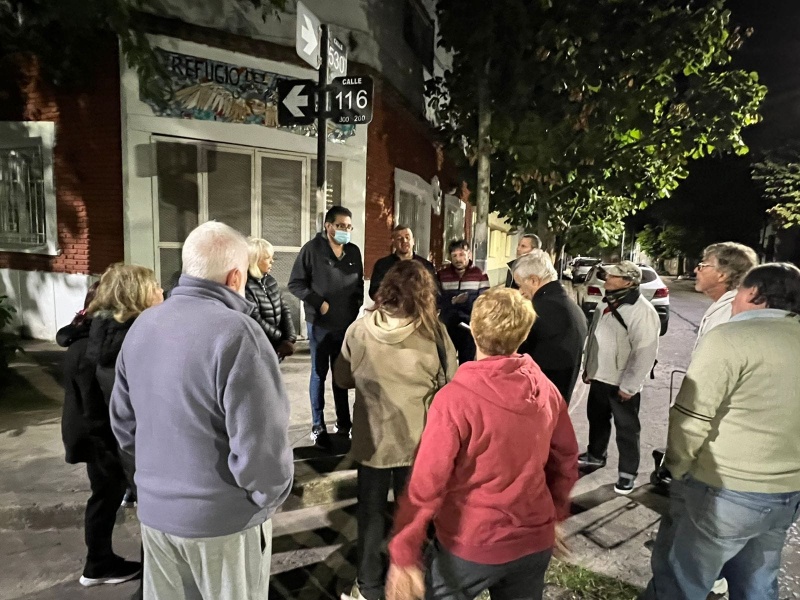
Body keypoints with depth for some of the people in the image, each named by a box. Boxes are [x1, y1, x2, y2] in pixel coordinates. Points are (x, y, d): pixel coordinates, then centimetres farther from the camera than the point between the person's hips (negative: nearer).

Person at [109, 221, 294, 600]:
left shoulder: (142, 326, 1)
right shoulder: (235, 332, -24)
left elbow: (124, 420, 9)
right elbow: (260, 443, -26)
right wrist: (271, 496, -7)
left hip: (154, 508, 7)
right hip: (223, 517, -6)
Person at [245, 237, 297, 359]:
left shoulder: (270, 280, 8)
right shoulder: (246, 287, -18)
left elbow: (284, 308, 7)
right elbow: (257, 322, -21)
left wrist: (289, 338, -5)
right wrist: (282, 339, -12)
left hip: (275, 348, 8)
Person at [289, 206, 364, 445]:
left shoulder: (354, 251, 7)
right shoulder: (312, 249, -8)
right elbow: (295, 284, -8)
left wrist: (358, 302, 1)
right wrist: (318, 302, -15)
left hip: (347, 323, 4)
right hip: (320, 323, -4)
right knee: (319, 374, 7)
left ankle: (344, 423, 25)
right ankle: (318, 427, 17)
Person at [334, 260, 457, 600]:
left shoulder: (360, 329, -13)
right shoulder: (433, 331, -16)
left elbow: (342, 378, 1)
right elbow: (450, 384, -3)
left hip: (373, 437, 0)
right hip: (419, 439, 0)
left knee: (371, 512, 19)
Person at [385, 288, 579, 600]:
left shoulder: (456, 397, -24)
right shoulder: (546, 389, -7)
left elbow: (426, 483, -22)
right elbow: (566, 459, 5)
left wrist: (403, 554, -13)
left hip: (472, 544, -5)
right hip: (535, 540, 6)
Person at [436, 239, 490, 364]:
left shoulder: (480, 275, -1)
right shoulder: (441, 275, 2)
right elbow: (437, 301, -4)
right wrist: (452, 301, -22)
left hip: (471, 329, -1)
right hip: (447, 328, 1)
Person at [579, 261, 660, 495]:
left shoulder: (642, 311, -20)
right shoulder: (607, 303, 8)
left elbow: (646, 352, -22)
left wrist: (629, 386, -20)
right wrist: (588, 367, 15)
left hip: (622, 383, -8)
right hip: (599, 377, 8)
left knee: (626, 429, 7)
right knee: (597, 419, 22)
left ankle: (628, 472, 22)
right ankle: (595, 455, 42)